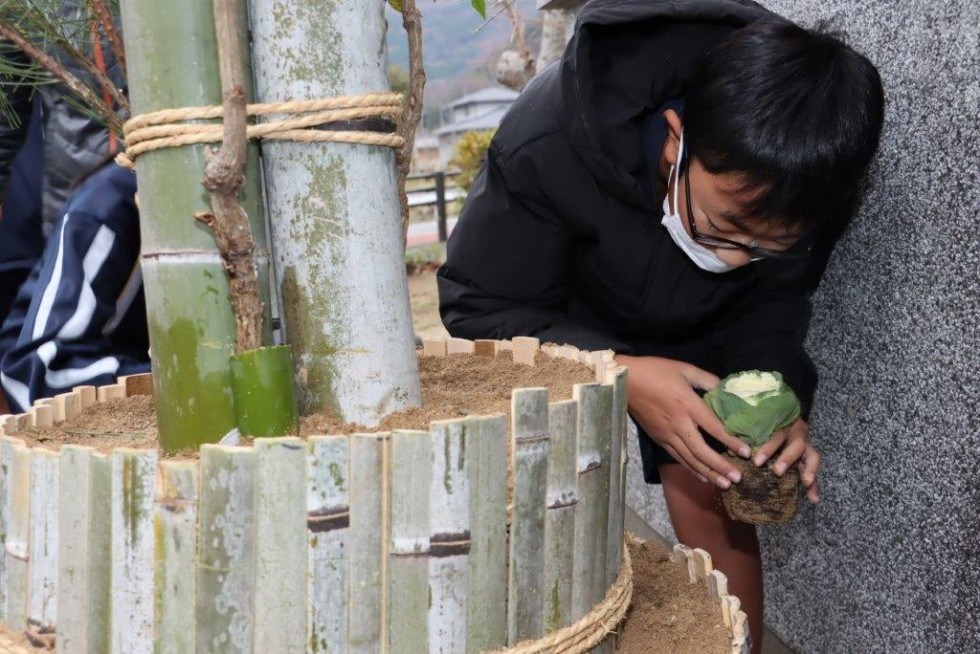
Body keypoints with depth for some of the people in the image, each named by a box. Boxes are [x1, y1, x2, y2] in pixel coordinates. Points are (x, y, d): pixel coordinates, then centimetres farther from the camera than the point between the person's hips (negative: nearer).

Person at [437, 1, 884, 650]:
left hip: (696, 339, 2)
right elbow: (483, 305, -28)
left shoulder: (803, 182, -27)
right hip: (551, 328, -2)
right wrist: (619, 374, -42)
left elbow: (773, 305, -10)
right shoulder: (548, 142, -38)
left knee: (717, 509, -3)